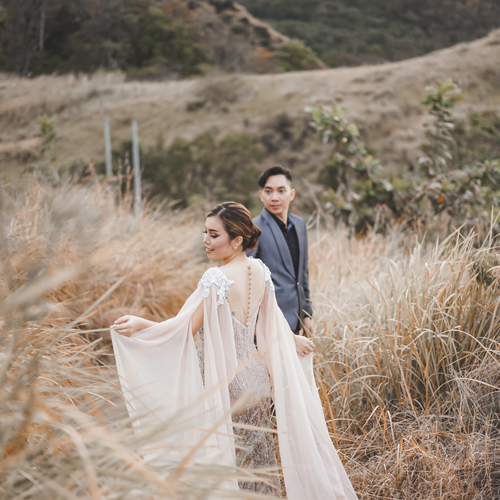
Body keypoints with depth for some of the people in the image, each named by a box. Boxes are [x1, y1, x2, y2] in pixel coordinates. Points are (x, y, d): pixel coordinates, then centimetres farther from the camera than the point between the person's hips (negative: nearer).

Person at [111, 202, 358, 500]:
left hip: (224, 383, -7)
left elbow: (187, 330, -24)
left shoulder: (217, 279, -23)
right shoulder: (260, 271, 0)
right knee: (256, 452, 21)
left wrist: (140, 324, -32)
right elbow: (269, 320, 13)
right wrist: (293, 339, 31)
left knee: (224, 456, 7)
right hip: (255, 375, 7)